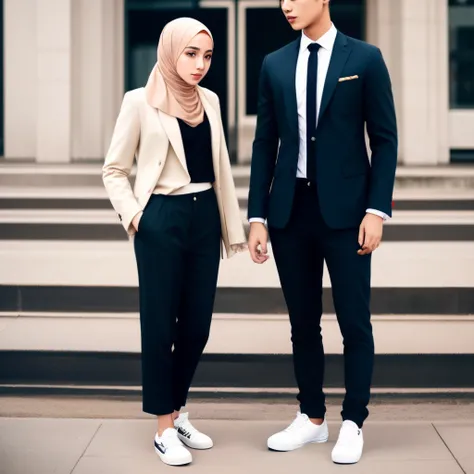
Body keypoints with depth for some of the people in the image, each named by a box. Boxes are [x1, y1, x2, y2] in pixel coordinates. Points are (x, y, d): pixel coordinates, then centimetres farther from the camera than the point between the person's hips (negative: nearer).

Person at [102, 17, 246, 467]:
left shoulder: (209, 101, 9)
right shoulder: (140, 102, -5)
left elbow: (220, 167, 14)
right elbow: (114, 169, 0)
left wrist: (232, 225, 11)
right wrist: (132, 214, -11)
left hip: (204, 218, 5)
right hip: (161, 220, -5)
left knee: (197, 323, 8)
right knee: (159, 323, 2)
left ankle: (177, 411, 27)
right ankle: (164, 428, 12)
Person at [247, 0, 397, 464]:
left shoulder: (365, 58, -1)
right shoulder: (274, 65, 8)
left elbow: (385, 139, -1)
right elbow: (264, 144, 8)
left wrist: (377, 209, -10)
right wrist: (257, 217, 3)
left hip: (343, 209, -3)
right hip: (290, 209, 3)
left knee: (354, 322, 1)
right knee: (303, 321, 10)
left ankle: (352, 423, 15)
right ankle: (311, 418, 24)